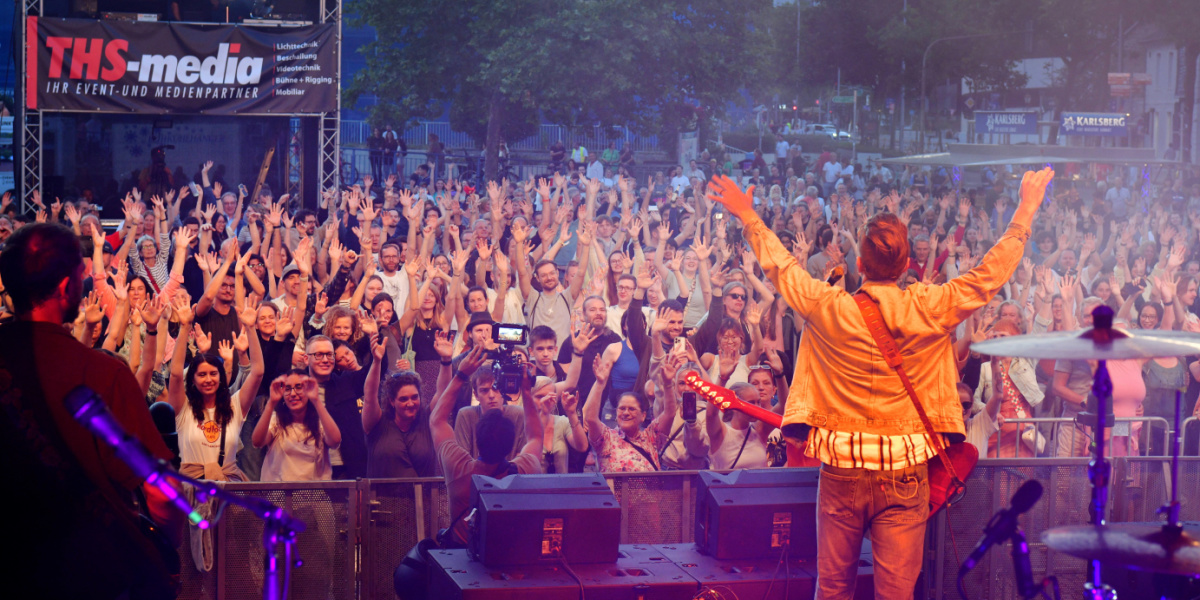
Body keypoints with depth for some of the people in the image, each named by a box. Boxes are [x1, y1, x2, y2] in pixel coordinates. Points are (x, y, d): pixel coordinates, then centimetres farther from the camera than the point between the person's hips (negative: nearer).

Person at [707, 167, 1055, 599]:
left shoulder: (827, 308, -7)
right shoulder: (931, 308, -9)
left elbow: (780, 266, 9)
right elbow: (992, 271, 1)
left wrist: (746, 215, 24)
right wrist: (1027, 208, 12)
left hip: (842, 470, 1)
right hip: (905, 472, -1)